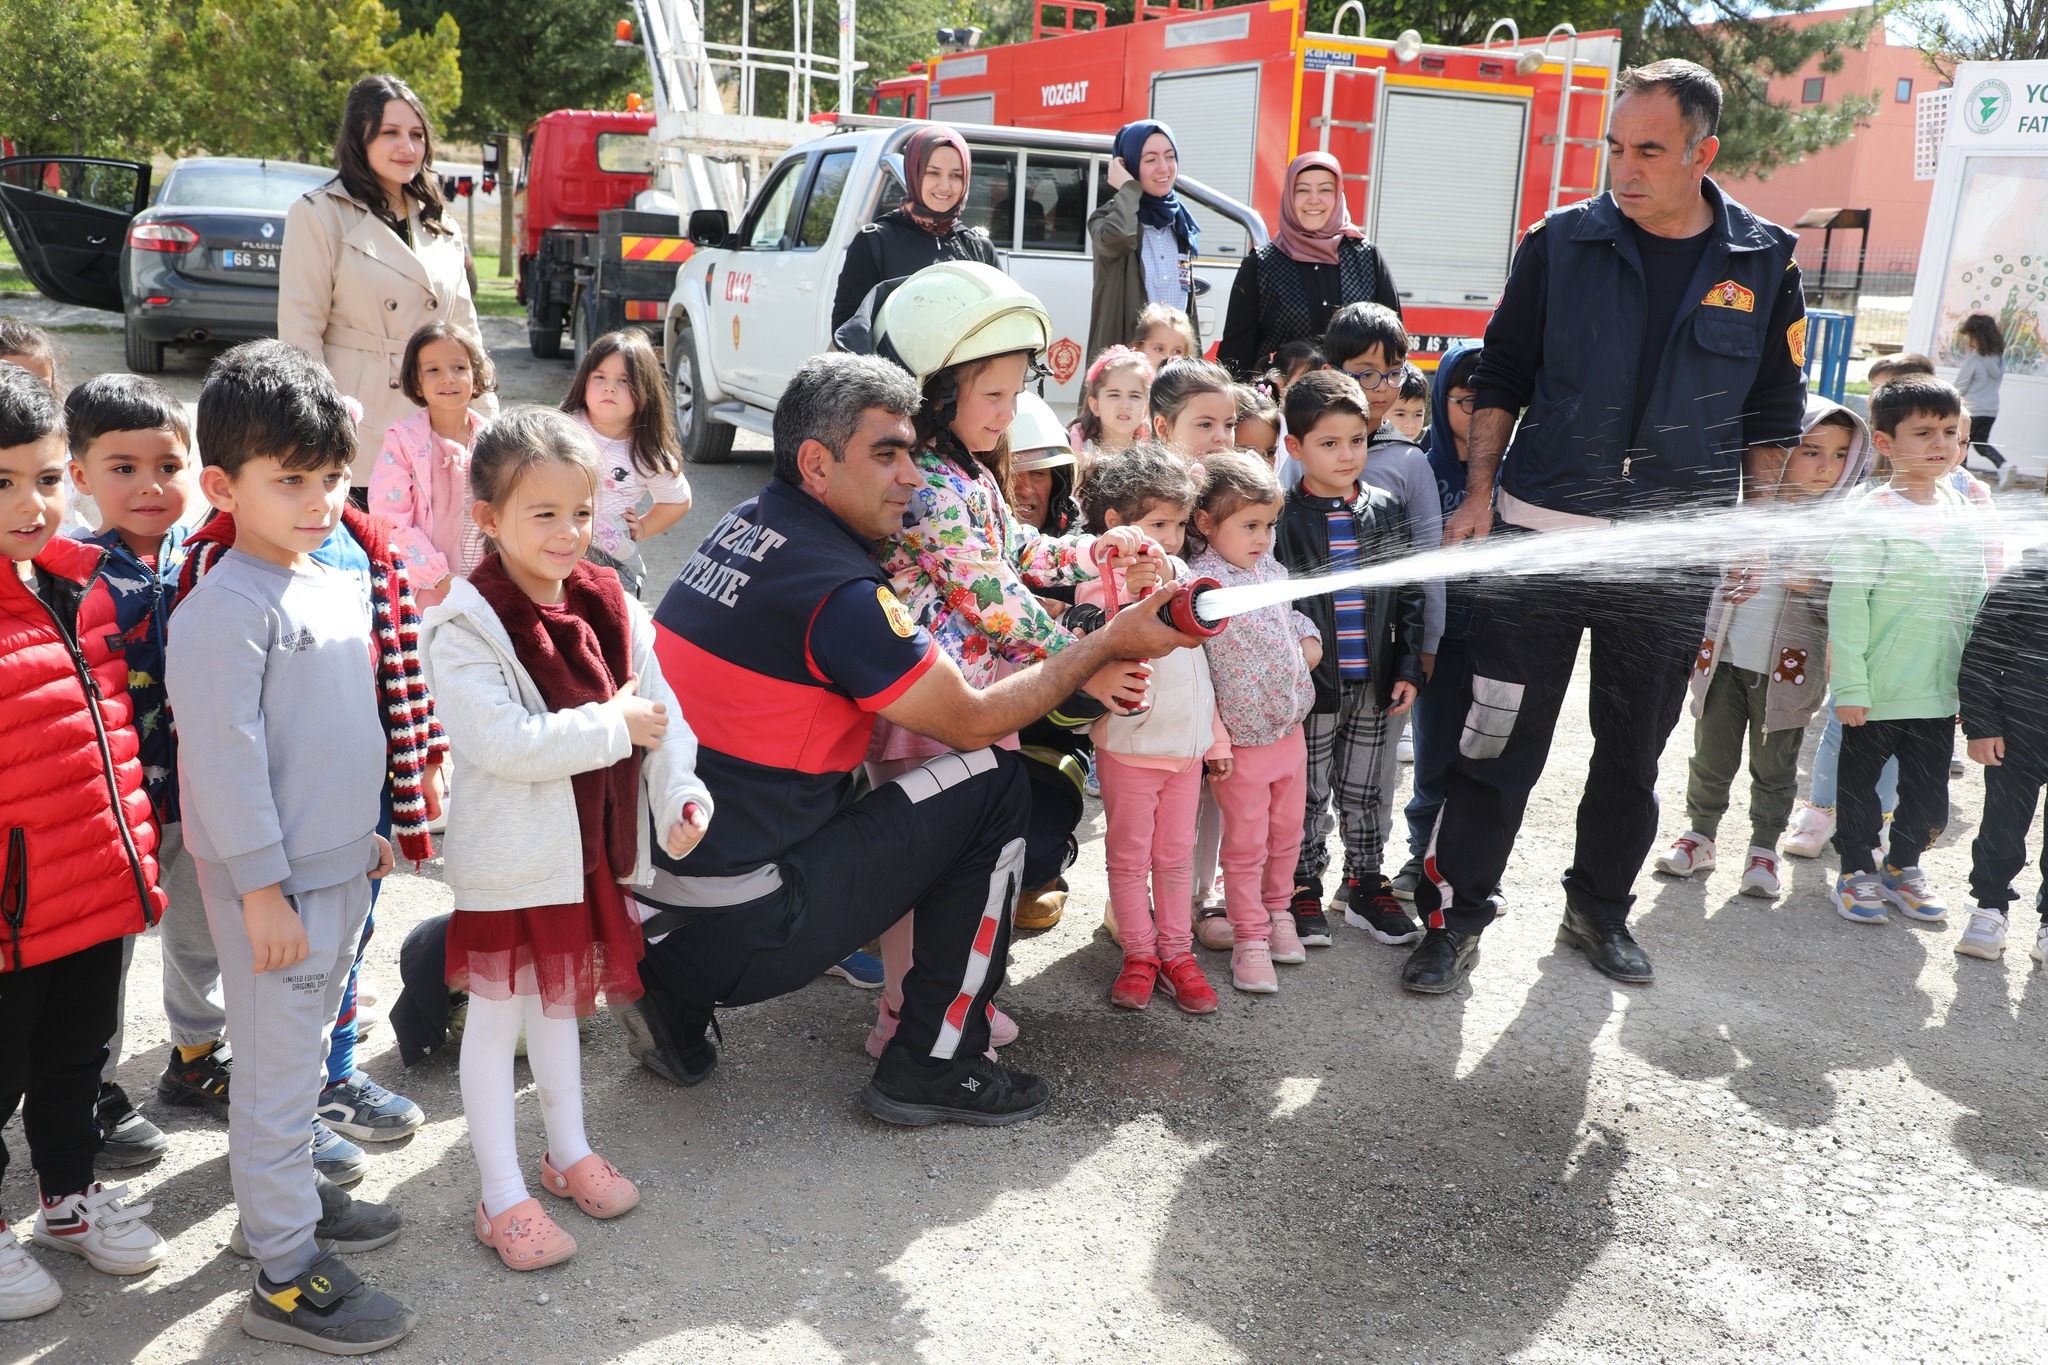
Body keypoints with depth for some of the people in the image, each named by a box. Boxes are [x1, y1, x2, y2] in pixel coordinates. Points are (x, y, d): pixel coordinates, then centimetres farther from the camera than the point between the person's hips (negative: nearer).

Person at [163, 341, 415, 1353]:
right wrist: (262, 888, -20)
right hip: (273, 884, -8)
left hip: (338, 867, 8)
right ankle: (286, 1275, 12)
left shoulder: (340, 582, 8)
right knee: (277, 1069, 1)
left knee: (307, 1049, 22)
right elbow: (224, 756, -21)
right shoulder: (224, 610, -19)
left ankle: (294, 1194, 39)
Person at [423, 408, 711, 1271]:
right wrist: (613, 728, -23)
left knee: (563, 997, 22)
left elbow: (659, 706, 3)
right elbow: (502, 740, -28)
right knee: (496, 1016, 6)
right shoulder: (466, 624, -19)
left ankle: (569, 1151, 39)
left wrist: (682, 791, -12)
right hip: (510, 853, -6)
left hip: (592, 842, 7)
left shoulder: (610, 607, 2)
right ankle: (502, 1197, 17)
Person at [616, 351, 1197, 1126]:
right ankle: (934, 1066, 9)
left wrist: (1078, 676, 8)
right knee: (995, 785, -1)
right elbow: (973, 723, -7)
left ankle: (677, 1003, 20)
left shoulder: (748, 525, 8)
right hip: (728, 935, -8)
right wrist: (1110, 643, 2)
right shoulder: (834, 589, -19)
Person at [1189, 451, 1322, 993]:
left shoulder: (1273, 569, 5)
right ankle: (1249, 940, 19)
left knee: (1286, 835, 20)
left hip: (1292, 730, 7)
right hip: (1242, 741, -7)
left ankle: (1277, 910, 40)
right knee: (1245, 846, 6)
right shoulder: (1199, 580, -17)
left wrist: (1310, 639, 4)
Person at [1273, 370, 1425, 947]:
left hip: (1375, 683, 4)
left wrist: (1408, 668, 2)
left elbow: (1409, 594, 7)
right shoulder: (1282, 519, -9)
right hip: (1311, 683, -3)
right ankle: (1303, 890, 24)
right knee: (1307, 792, 9)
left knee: (1368, 790, 15)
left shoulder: (1387, 511, 3)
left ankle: (1365, 884, 30)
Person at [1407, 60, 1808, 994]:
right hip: (1543, 532, -1)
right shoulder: (1561, 244, -1)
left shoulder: (1764, 263, 2)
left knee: (1634, 749, 13)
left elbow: (1773, 413, 10)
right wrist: (1479, 492, -1)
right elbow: (1501, 376, 6)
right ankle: (1456, 918, 11)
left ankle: (1600, 910, 31)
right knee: (1498, 740, -1)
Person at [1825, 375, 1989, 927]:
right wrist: (1849, 685, -16)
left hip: (1940, 692, 5)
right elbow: (1847, 603, -14)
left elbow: (1975, 601, 14)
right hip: (1875, 693, -5)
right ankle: (1857, 870, 28)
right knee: (1860, 784, 9)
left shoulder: (1963, 514, 6)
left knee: (1929, 795, 13)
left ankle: (1904, 865, 34)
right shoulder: (1874, 515, -13)